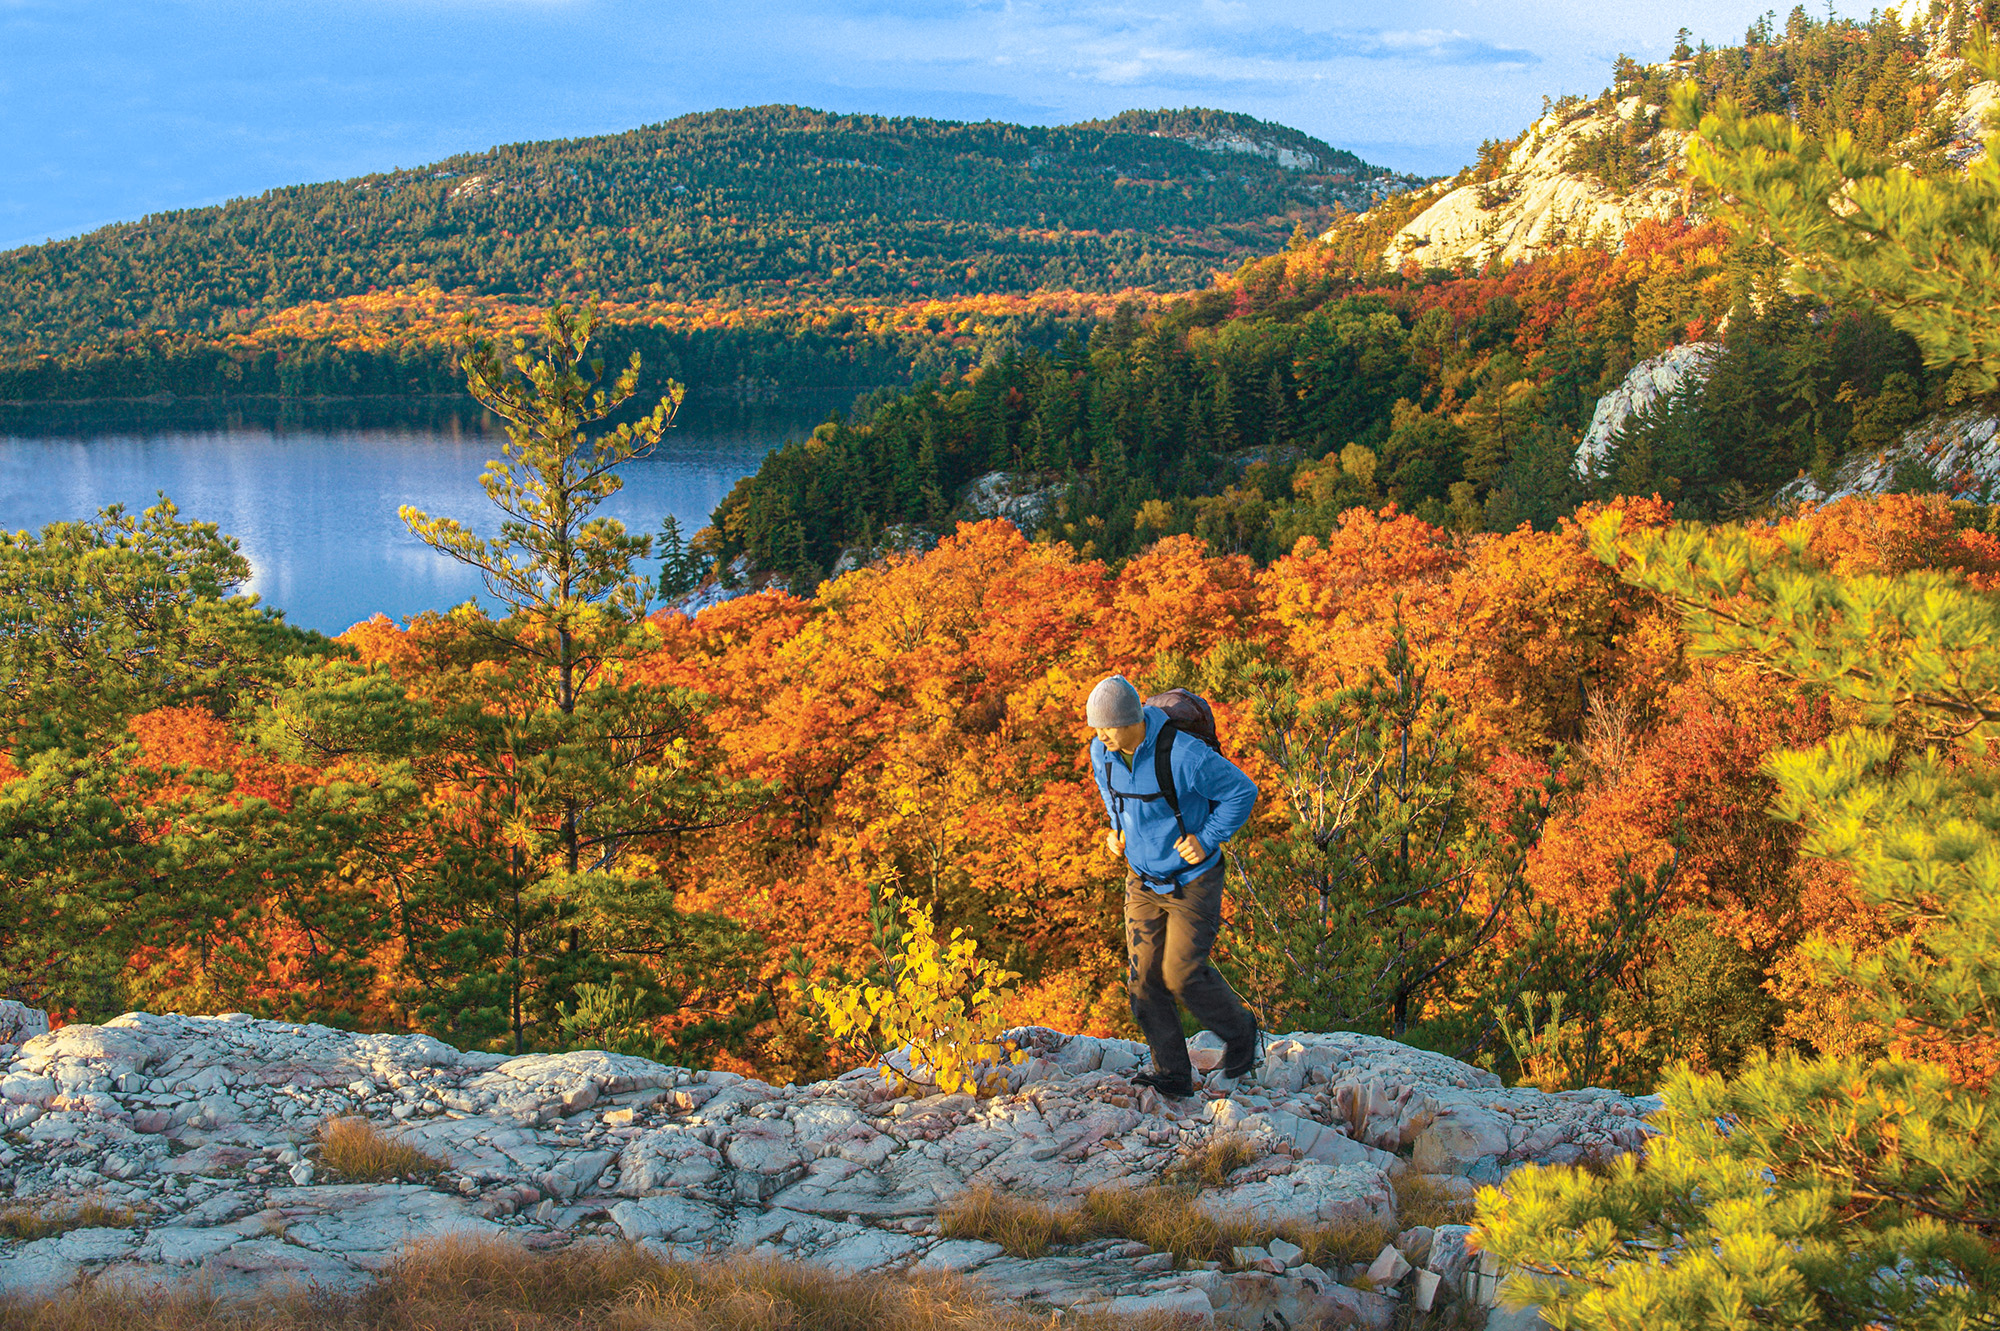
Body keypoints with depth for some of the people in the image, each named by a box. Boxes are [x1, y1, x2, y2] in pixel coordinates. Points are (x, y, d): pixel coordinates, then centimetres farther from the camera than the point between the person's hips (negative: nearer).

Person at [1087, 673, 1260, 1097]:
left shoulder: (1184, 755, -27)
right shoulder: (1101, 753, -7)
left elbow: (1242, 792, -14)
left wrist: (1207, 840, -16)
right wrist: (1118, 829, 7)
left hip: (1191, 879, -6)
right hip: (1142, 881, 6)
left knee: (1183, 974, -6)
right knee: (1144, 978, 0)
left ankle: (1239, 1030, 22)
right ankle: (1172, 1074, 10)